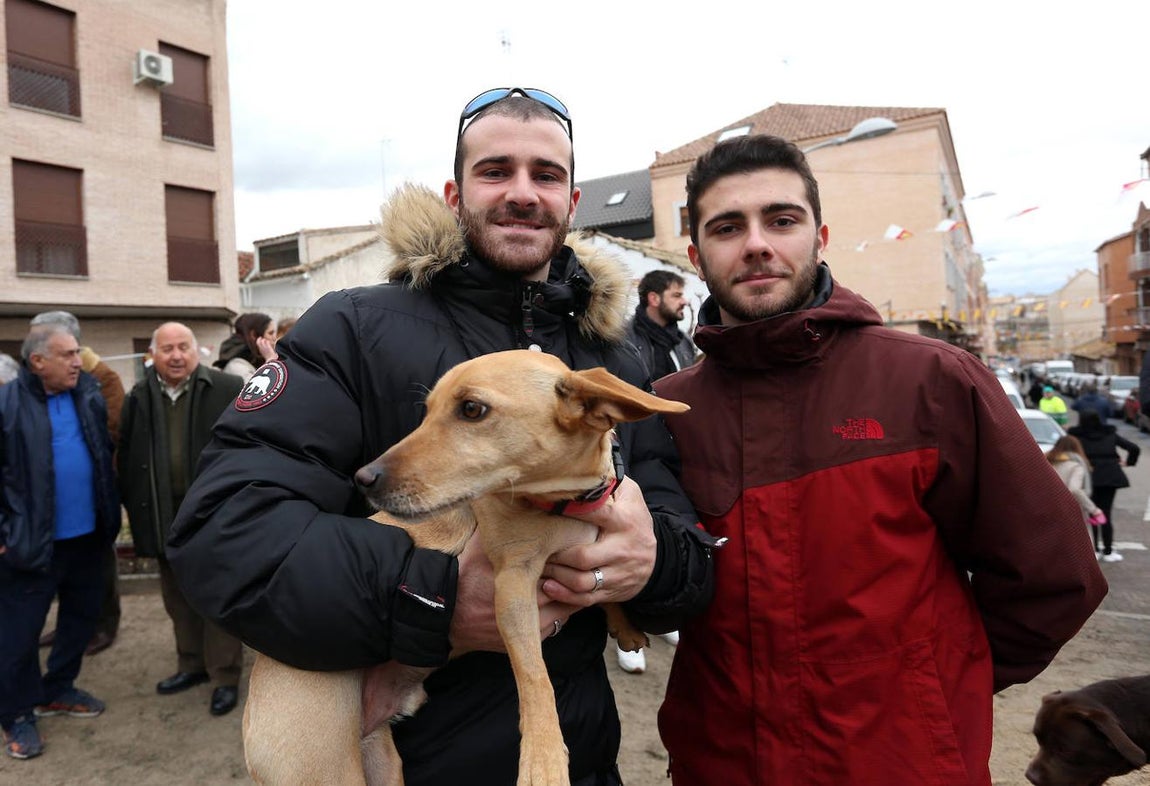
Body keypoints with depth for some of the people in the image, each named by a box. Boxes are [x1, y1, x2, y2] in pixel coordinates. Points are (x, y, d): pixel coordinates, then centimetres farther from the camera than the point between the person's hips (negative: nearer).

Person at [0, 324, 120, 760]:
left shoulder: (90, 393, 2)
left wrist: (109, 512, 6)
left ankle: (57, 689, 40)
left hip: (86, 535, 5)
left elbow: (109, 448, 11)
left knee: (82, 617, 19)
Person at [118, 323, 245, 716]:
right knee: (177, 596, 17)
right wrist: (133, 506, 6)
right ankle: (192, 663, 35)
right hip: (165, 514, 5)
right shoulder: (139, 397, 6)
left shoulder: (228, 389, -8)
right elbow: (126, 455, 10)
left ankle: (225, 676, 16)